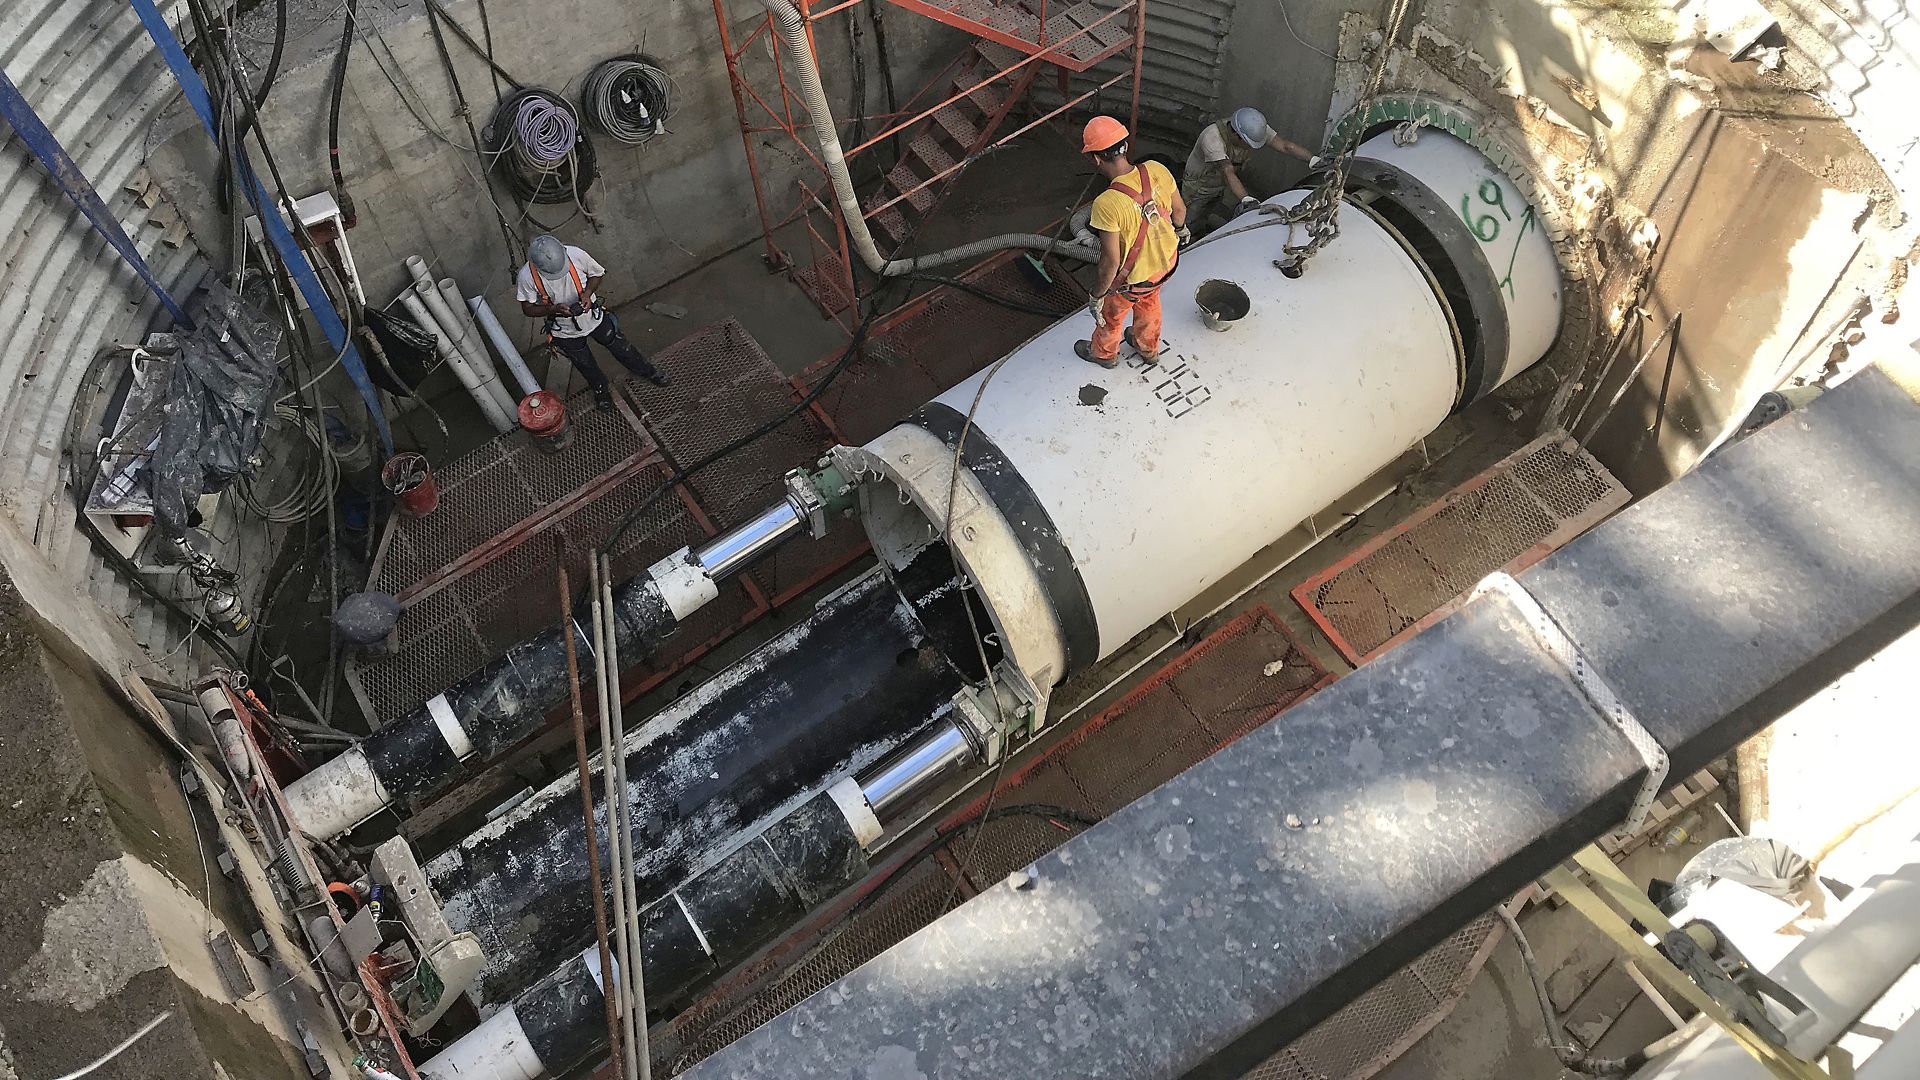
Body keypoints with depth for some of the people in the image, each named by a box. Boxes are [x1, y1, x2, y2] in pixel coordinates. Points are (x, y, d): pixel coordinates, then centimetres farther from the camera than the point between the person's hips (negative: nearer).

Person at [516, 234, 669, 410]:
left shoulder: (575, 254, -28)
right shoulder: (527, 276, -30)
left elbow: (597, 274, -8)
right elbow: (528, 309, -17)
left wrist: (587, 293, -26)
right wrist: (554, 309, -34)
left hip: (593, 317, 0)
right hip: (566, 331, 0)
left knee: (622, 348, 22)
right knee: (585, 365, 25)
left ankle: (646, 371, 51)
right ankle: (600, 388, 56)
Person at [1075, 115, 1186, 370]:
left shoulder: (1107, 204, -39)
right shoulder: (1157, 170, -22)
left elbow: (1110, 262, -30)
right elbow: (1179, 209, -2)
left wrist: (1096, 296, -13)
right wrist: (1180, 229, 21)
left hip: (1132, 278, -5)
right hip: (1166, 262, 5)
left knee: (1110, 314, 28)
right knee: (1149, 303, 35)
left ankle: (1105, 353, 57)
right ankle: (1149, 348, 62)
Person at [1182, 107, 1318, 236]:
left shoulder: (1254, 130, -22)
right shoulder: (1212, 138, -39)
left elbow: (1285, 146, -24)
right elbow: (1228, 173, -46)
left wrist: (1313, 160, -36)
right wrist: (1246, 199, -57)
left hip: (1226, 187, 5)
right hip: (1200, 186, -5)